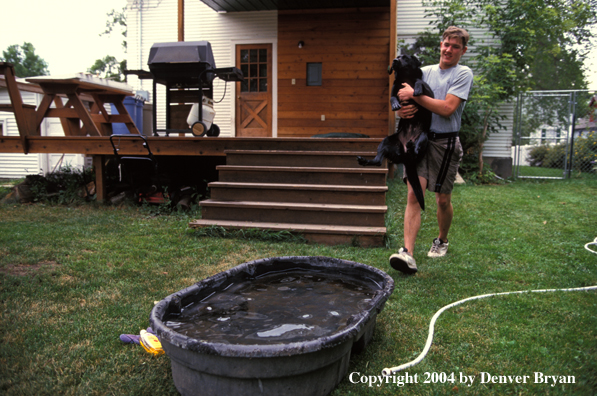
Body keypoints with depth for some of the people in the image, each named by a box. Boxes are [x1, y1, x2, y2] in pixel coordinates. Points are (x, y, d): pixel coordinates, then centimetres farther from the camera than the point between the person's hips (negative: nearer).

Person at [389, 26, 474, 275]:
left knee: (443, 200, 8)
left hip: (445, 143, -2)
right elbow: (404, 99, 15)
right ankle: (408, 253, -15)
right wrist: (402, 110, -10)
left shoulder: (463, 74, 1)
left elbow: (447, 108, -13)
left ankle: (442, 241, 33)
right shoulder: (424, 72, 15)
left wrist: (415, 94, -13)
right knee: (414, 195, -10)